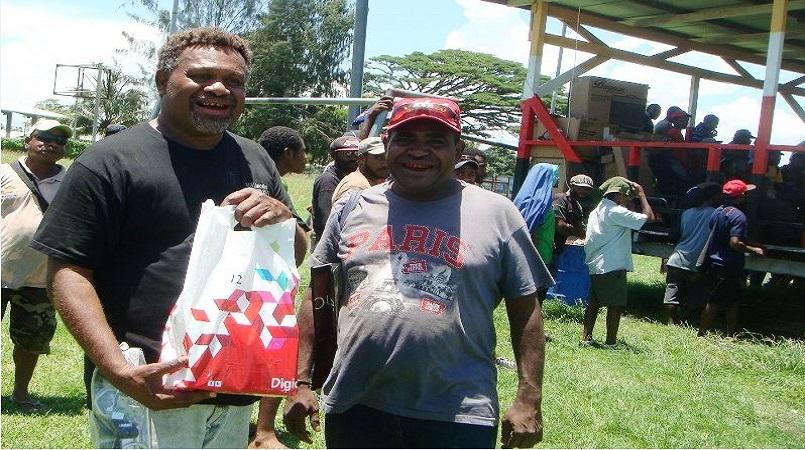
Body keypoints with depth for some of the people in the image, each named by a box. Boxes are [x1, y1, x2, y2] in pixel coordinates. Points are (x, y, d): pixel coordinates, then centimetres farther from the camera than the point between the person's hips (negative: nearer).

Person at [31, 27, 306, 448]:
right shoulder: (111, 161, -8)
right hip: (151, 389, -6)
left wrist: (282, 216, -9)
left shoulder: (255, 160, 9)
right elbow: (67, 270, -11)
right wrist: (120, 370, -23)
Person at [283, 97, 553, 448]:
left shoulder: (496, 213, 2)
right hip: (353, 406, 2)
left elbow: (526, 311, 3)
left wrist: (529, 400, -3)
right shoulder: (353, 209, 7)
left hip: (458, 418, -2)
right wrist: (302, 383, 5)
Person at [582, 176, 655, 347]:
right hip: (612, 267, -9)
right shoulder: (616, 212, -14)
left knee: (594, 302, 13)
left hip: (595, 266, 9)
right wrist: (641, 194, -7)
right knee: (616, 305, -2)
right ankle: (610, 343, 0)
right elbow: (649, 217, -15)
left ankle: (586, 337, 16)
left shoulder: (597, 210, 14)